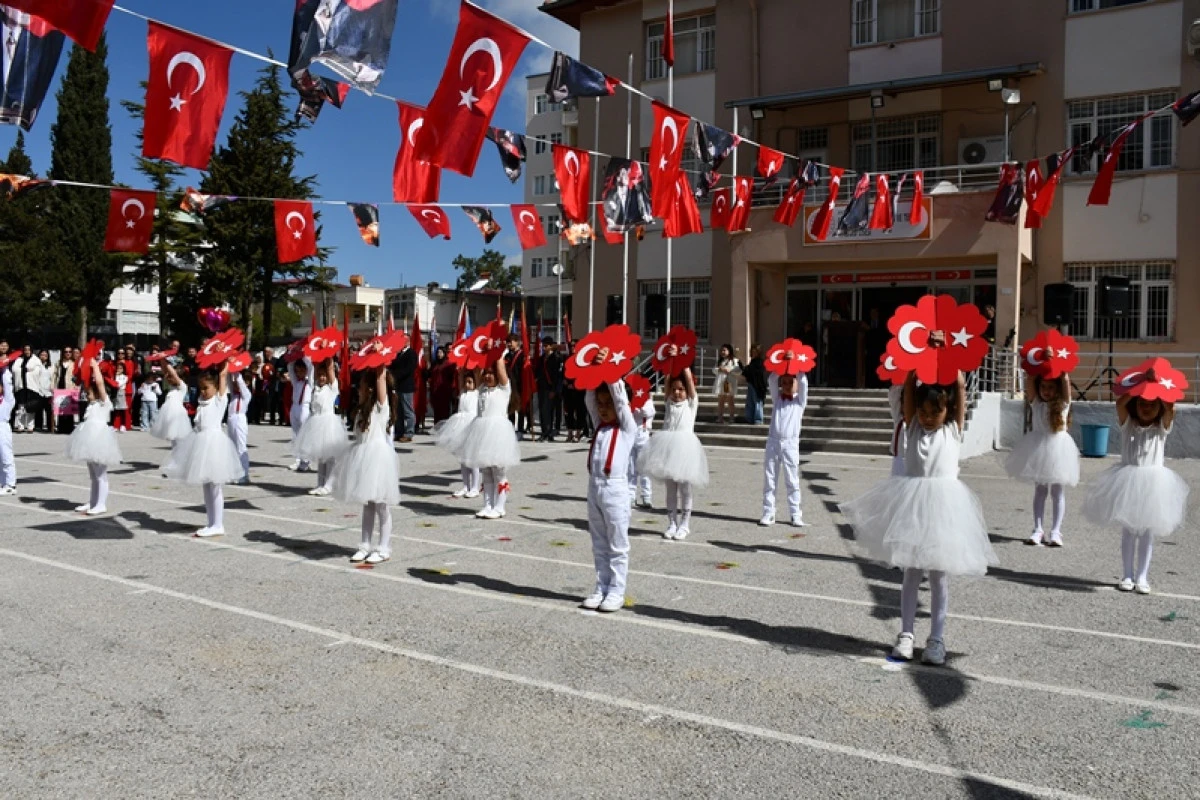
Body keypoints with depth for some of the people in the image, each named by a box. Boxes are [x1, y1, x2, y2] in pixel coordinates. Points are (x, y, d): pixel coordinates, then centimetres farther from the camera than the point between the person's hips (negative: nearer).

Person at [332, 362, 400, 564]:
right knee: (367, 505, 14)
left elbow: (381, 377, -18)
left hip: (378, 456, -8)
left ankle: (384, 549, 8)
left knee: (381, 506, 1)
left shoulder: (381, 405, -10)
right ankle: (365, 546, 21)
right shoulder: (364, 409, 13)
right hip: (364, 456, 8)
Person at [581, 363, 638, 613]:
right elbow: (589, 397, 9)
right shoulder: (599, 425, 14)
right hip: (594, 486, 6)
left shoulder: (627, 427, -1)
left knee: (617, 545, 3)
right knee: (599, 544, 12)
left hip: (615, 488, -6)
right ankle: (601, 588, 20)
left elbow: (620, 398, -9)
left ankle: (617, 592, 8)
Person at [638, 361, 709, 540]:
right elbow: (668, 380, 0)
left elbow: (689, 379, -6)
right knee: (670, 488, 9)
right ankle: (672, 523, 16)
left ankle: (684, 525, 11)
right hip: (668, 446, 4)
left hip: (685, 446, -4)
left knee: (685, 488, 3)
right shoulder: (670, 401, 13)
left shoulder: (691, 402, 4)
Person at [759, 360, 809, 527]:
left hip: (790, 443, -2)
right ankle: (768, 513, 7)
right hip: (773, 442, 2)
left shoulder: (799, 401, 8)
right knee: (769, 479, 2)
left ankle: (796, 514, 5)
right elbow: (771, 381, 0)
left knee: (792, 481, 1)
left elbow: (803, 383, -6)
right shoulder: (777, 398, 13)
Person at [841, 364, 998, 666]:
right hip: (912, 503, 1)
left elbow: (960, 387, -5)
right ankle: (906, 634, 16)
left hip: (943, 505, -1)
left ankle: (936, 638, 15)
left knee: (939, 575, 7)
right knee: (911, 572, 10)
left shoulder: (953, 429, 2)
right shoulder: (913, 425, 5)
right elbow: (908, 386, -3)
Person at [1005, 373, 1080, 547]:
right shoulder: (1036, 404, 2)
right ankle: (1038, 529, 9)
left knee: (1058, 491, 5)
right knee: (1039, 490, 7)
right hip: (1038, 450, 2)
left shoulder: (1063, 404, -2)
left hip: (1058, 449, -2)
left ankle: (1056, 531, 5)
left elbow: (1066, 383, -15)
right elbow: (1029, 384, -9)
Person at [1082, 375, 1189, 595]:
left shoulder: (1162, 427, 2)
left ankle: (1142, 577, 12)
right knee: (1128, 531, 7)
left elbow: (1170, 408, -16)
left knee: (1147, 532, 6)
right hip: (1128, 481, 0)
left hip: (1152, 483, 0)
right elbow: (1120, 403, -14)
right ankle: (1127, 576, 14)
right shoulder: (1127, 424, 3)